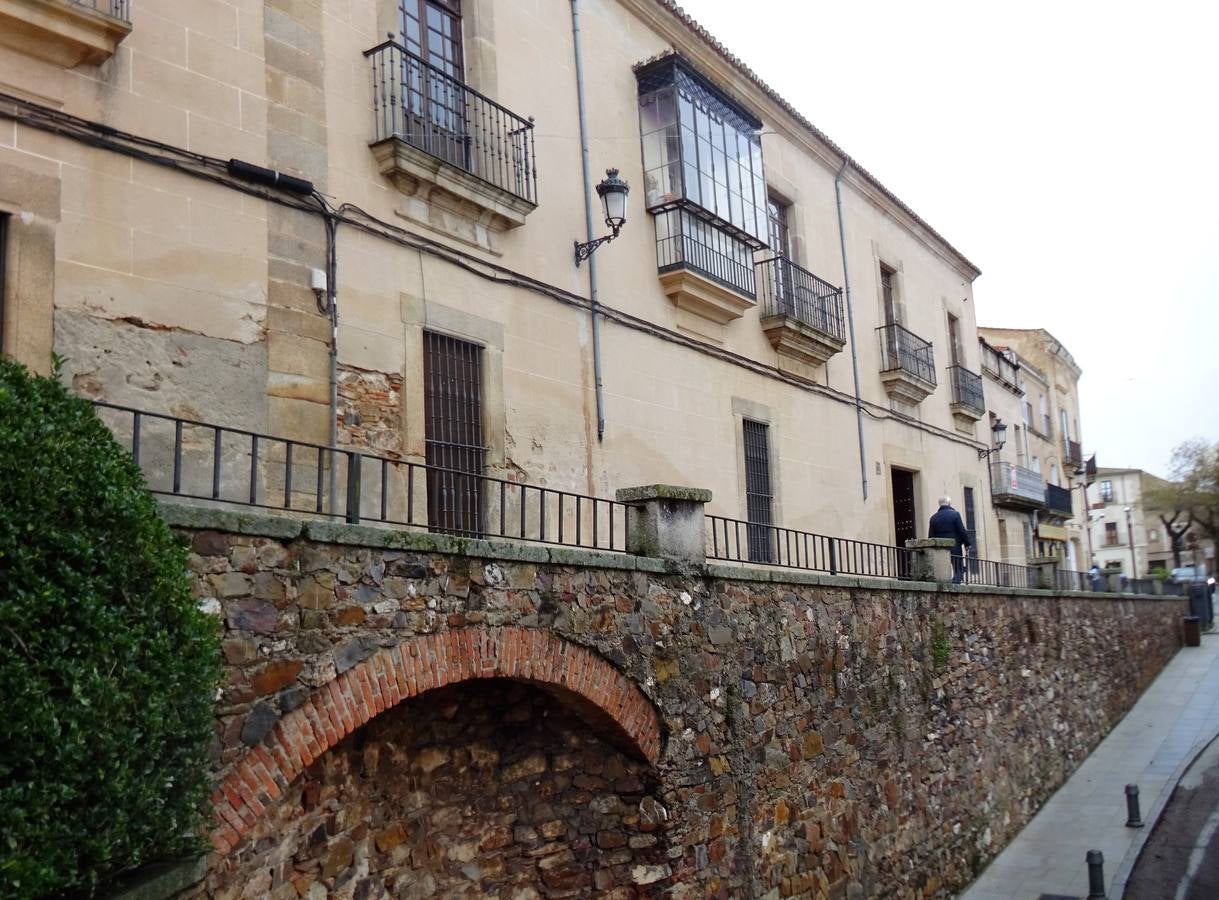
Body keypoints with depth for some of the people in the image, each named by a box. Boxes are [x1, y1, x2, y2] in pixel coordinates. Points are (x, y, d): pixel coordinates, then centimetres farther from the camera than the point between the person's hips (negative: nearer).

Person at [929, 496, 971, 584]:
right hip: (955, 548, -3)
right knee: (958, 570, 1)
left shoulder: (934, 518, 6)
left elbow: (930, 536, 6)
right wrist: (967, 544, 1)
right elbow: (962, 531, -8)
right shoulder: (955, 514, -4)